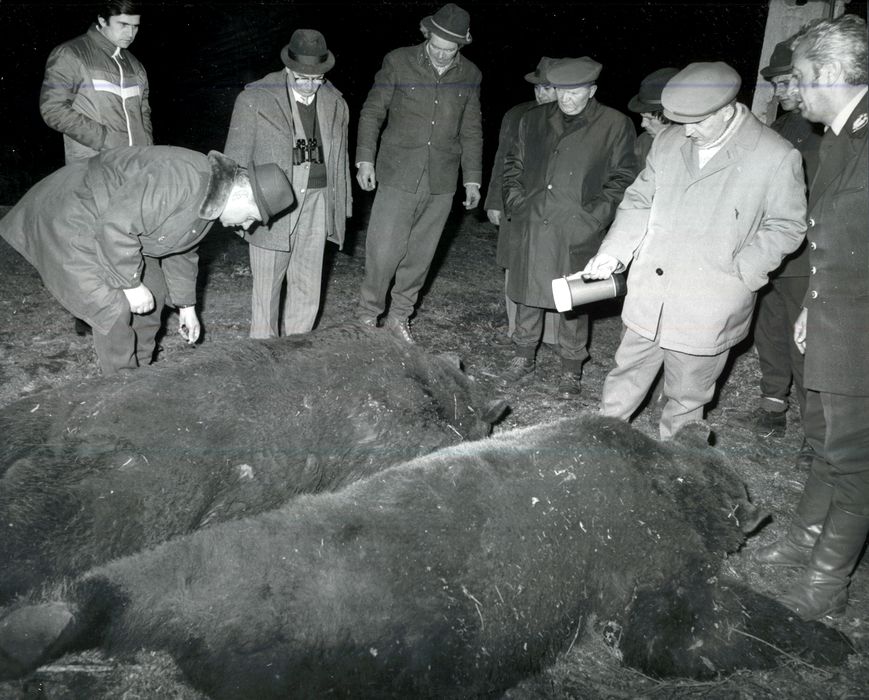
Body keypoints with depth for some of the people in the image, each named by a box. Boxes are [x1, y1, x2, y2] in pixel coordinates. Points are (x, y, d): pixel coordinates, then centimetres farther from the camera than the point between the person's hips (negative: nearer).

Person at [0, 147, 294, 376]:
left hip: (110, 220, 10)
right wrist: (132, 285, -24)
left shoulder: (211, 200, -1)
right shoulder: (181, 178, -35)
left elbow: (182, 251, 13)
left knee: (154, 294, 11)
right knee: (115, 309, -13)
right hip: (71, 220, -10)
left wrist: (187, 306, 17)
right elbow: (115, 226, -35)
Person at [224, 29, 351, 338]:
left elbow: (339, 160, 15)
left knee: (307, 289, 7)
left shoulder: (335, 103, 8)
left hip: (317, 205, 3)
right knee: (267, 287, 2)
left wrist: (342, 206, 15)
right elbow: (236, 157, 0)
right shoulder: (255, 99, -4)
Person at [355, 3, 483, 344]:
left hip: (442, 182, 3)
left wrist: (472, 178, 11)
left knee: (421, 254, 8)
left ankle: (399, 316, 24)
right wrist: (365, 159, -6)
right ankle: (368, 314, 12)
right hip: (398, 175, -3)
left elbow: (471, 131, 13)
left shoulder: (469, 75, 6)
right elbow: (372, 111, 2)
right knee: (384, 251, -7)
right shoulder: (398, 62, -2)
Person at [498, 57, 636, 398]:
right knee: (527, 294, 13)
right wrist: (514, 198, 5)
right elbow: (514, 163, 19)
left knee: (574, 302, 5)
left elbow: (621, 179, 0)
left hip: (578, 233, -3)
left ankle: (571, 370, 20)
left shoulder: (615, 126, 0)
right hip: (530, 227, 4)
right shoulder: (534, 119, 11)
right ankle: (523, 358, 30)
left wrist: (595, 215, -11)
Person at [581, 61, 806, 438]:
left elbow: (786, 227, -4)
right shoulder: (667, 143, 3)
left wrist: (737, 272, -15)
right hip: (647, 301, 4)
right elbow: (639, 202, 10)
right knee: (625, 379, 17)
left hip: (707, 312, -4)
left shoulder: (776, 157, -10)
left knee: (686, 399, 12)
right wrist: (612, 253, -3)